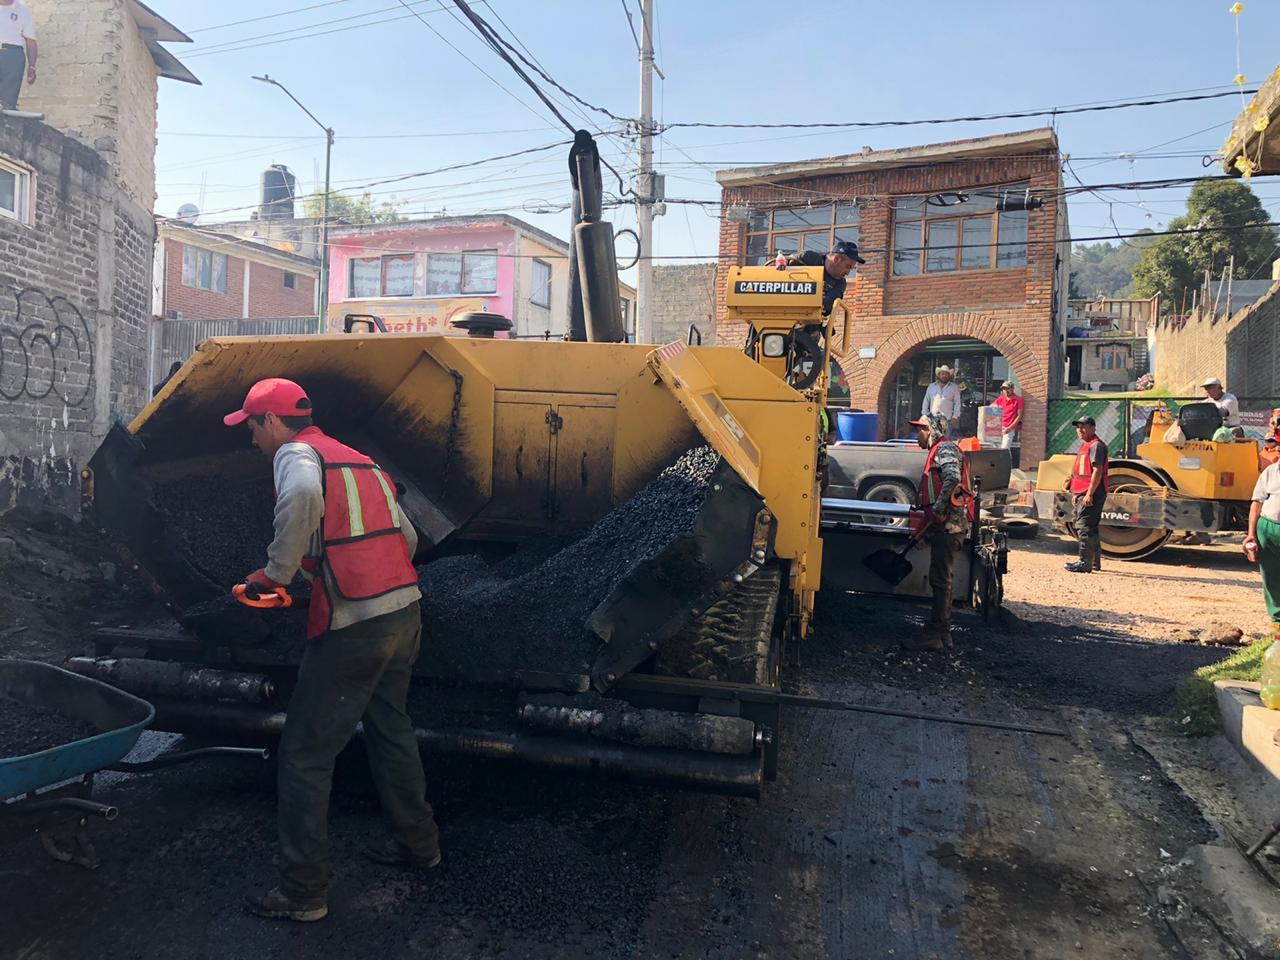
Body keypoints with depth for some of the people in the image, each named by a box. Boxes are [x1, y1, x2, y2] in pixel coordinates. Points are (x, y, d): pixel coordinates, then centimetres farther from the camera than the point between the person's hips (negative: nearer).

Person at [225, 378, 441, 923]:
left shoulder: (296, 453, -4)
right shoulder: (358, 461, 20)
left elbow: (304, 493, -31)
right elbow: (408, 538, 20)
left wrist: (276, 572, -19)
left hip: (353, 629, -9)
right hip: (406, 616, 9)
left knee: (305, 756, 4)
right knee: (389, 729, 26)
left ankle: (303, 893, 13)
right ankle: (418, 843, 39)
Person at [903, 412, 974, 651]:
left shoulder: (945, 449, -7)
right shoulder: (938, 451, 25)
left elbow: (953, 479, -26)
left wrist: (938, 510, -24)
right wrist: (926, 517, 24)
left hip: (949, 525, -11)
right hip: (945, 526, 11)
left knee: (940, 581, -9)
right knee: (940, 581, 13)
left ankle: (933, 635, -6)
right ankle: (942, 633, 19)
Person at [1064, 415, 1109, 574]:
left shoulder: (1096, 445, -12)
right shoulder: (1084, 445, 19)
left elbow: (1097, 471, -20)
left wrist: (1089, 494, -24)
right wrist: (1075, 493, 22)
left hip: (1091, 494, -11)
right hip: (1082, 494, 11)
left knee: (1084, 526, -13)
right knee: (1090, 527, 17)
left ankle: (1085, 563, -14)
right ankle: (1095, 561, 27)